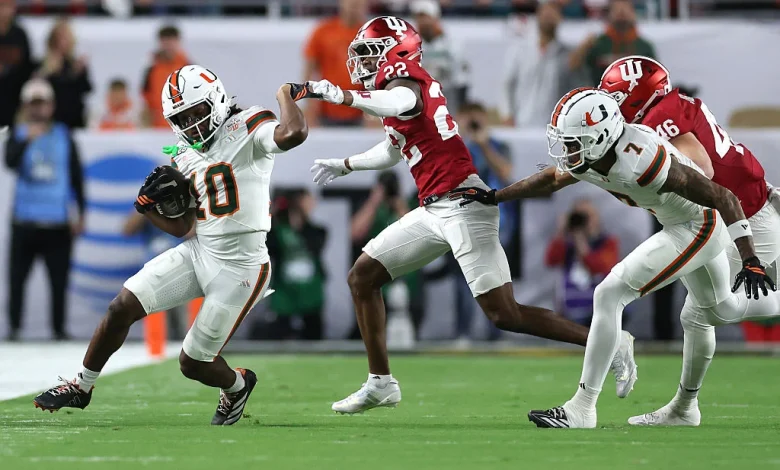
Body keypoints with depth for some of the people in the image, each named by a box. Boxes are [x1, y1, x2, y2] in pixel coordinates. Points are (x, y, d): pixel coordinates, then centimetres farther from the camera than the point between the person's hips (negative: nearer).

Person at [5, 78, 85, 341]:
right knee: (17, 276, -2)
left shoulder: (64, 136, 9)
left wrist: (81, 213, 6)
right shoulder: (18, 135, 3)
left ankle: (59, 328, 7)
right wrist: (28, 139, -33)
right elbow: (10, 162, -17)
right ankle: (14, 327, 6)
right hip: (25, 221, -1)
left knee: (59, 278, -1)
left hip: (58, 222, 1)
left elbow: (76, 176, 10)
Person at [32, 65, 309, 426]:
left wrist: (285, 94, -18)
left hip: (239, 270, -7)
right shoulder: (184, 157, 8)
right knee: (122, 307, -4)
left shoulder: (247, 130, -14)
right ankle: (82, 387, 17)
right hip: (198, 252, 7)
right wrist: (149, 207, -4)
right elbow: (181, 227, 15)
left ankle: (236, 385, 38)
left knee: (193, 363, 2)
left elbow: (293, 133, -36)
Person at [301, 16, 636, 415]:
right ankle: (380, 383, 16)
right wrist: (345, 165, 49)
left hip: (462, 203, -10)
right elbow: (393, 151, 38)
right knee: (362, 277, 11)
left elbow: (399, 103, -36)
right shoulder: (397, 86, 20)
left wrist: (340, 96, -40)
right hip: (435, 212, 10)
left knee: (504, 315, -12)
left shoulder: (405, 79, -8)